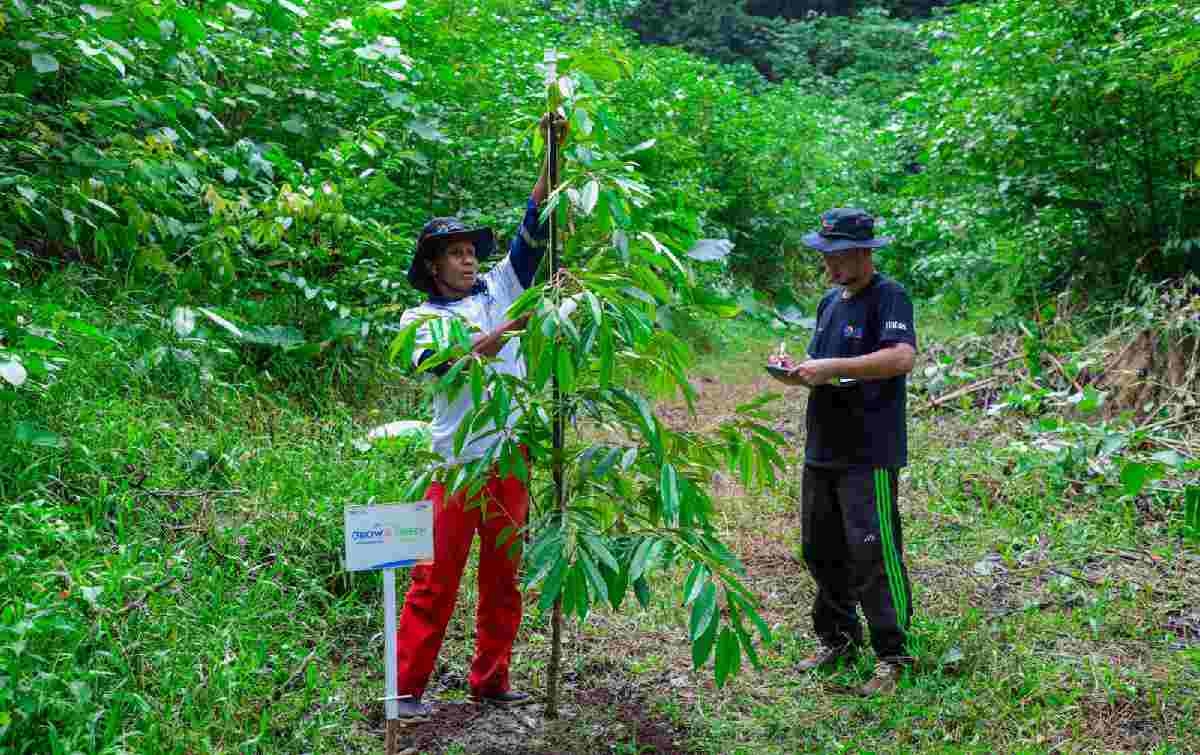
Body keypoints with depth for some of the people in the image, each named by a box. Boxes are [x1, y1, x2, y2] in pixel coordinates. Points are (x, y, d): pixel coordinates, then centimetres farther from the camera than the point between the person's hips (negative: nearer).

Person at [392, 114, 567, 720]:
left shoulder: (499, 290, 10)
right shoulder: (420, 318, 1)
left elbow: (533, 227, 4)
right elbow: (449, 363, -18)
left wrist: (553, 154, -4)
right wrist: (511, 326, -28)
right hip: (459, 460, -4)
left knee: (503, 577, 11)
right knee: (436, 579, 0)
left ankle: (490, 681, 24)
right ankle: (409, 687, 10)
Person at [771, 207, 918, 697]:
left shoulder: (888, 297, -10)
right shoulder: (830, 302, 16)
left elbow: (903, 358, -26)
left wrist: (832, 367, -27)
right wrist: (799, 373, 2)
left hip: (870, 454, -8)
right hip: (822, 450, 9)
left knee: (872, 555, -6)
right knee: (821, 550, 14)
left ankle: (891, 656, 6)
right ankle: (837, 639, 29)